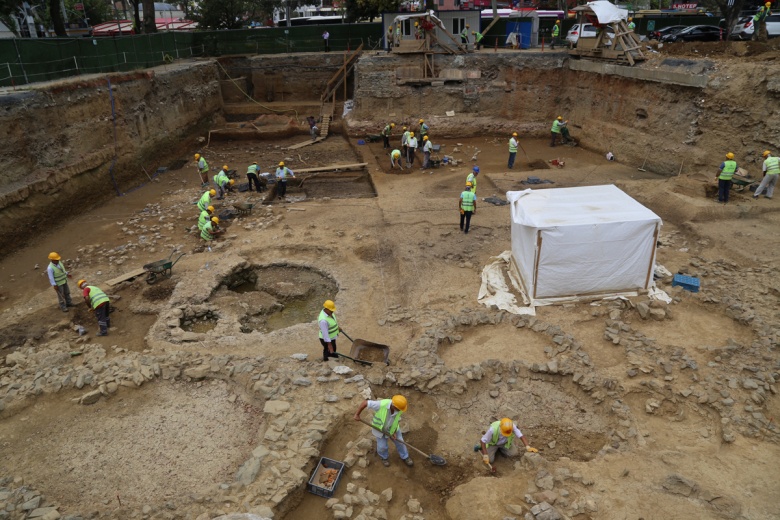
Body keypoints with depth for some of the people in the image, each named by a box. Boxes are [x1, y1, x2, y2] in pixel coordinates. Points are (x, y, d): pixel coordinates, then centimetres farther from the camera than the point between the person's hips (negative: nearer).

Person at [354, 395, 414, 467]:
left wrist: (394, 432, -11)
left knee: (399, 441, 14)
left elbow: (396, 420, -9)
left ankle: (404, 457, 41)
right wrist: (357, 415, -26)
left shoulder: (399, 410, -27)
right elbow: (365, 403, -33)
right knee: (382, 446, 11)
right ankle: (384, 457, 44)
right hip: (379, 427, -3)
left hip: (392, 427, 3)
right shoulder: (381, 404, -41)